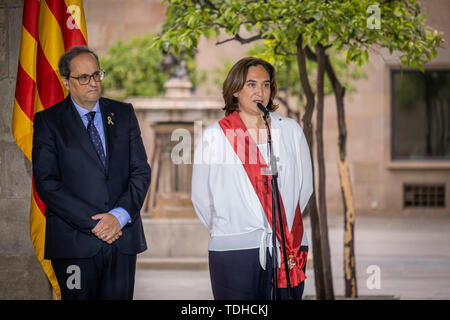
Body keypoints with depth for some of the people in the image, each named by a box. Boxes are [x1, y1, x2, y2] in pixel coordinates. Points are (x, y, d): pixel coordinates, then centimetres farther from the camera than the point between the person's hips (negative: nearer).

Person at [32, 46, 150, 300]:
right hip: (74, 241, -3)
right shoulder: (48, 121, 1)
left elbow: (141, 170, 6)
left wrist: (120, 216, -9)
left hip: (123, 237, 3)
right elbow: (46, 183, -7)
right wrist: (92, 223, -13)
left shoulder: (123, 114, 11)